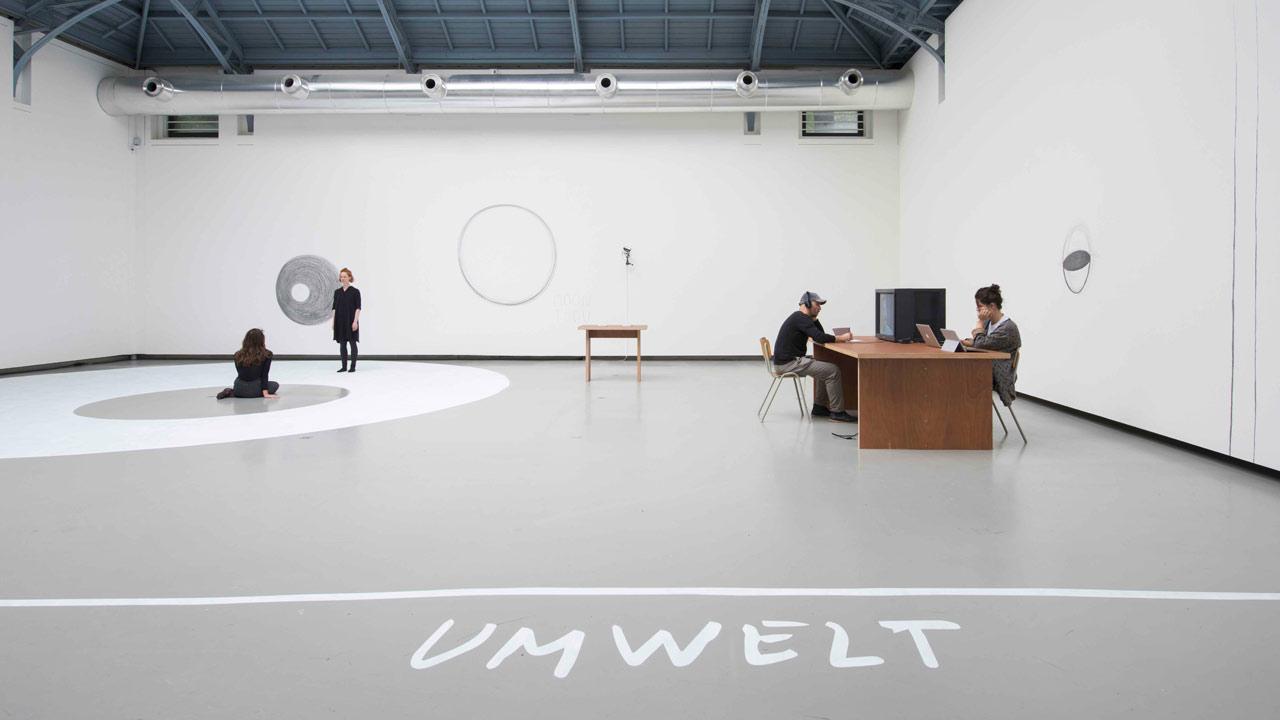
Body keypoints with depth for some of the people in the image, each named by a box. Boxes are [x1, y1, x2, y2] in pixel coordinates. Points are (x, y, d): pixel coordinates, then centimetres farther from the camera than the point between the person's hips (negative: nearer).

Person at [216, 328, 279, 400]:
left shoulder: (238, 355, 7)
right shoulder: (266, 354, -3)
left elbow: (241, 374, 10)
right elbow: (264, 375, -5)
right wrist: (265, 393, -4)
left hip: (239, 389, 7)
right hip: (254, 390, -7)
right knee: (275, 385, 22)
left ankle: (232, 392, 9)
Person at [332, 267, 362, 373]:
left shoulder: (355, 291, -4)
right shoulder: (337, 292, 9)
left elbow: (358, 308, -7)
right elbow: (334, 308, 11)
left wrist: (355, 321, -15)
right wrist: (333, 321, 5)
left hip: (351, 321, -5)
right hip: (340, 321, 5)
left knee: (353, 343, 0)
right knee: (342, 344, 6)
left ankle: (353, 366, 5)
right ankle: (344, 366, 11)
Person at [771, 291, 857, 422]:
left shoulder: (799, 318, 18)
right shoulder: (801, 318, -14)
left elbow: (819, 334, 21)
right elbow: (820, 337, -25)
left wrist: (814, 318, 8)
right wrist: (841, 338, -13)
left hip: (789, 360, 11)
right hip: (788, 363, -11)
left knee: (824, 370, 22)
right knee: (833, 370, -13)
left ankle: (819, 407, 20)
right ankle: (837, 412, -8)